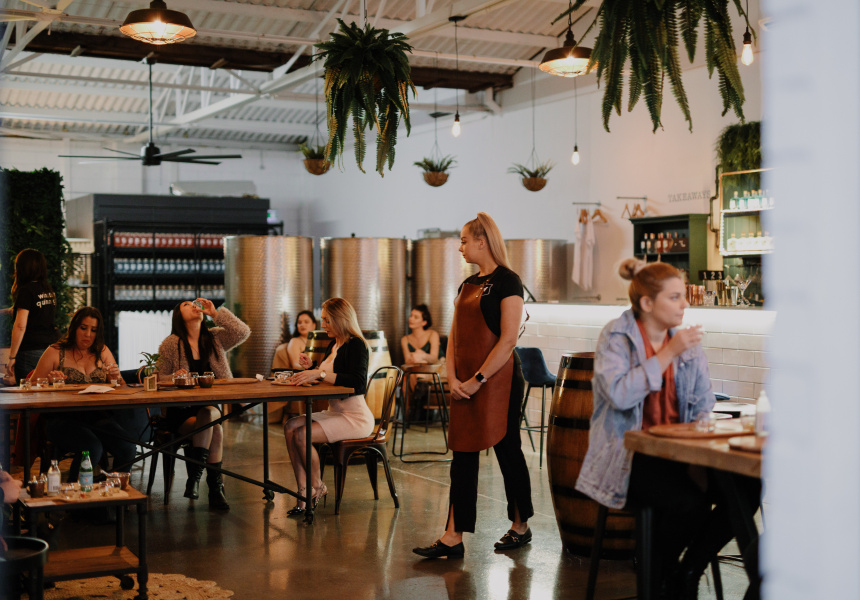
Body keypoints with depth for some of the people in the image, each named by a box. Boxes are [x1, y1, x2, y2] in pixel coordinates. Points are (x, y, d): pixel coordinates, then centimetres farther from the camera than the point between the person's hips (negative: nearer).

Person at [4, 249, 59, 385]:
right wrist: (11, 310, 47)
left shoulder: (26, 291, -9)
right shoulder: (49, 290, 12)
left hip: (31, 351, -7)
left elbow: (20, 326, -15)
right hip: (52, 347, 7)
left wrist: (12, 357, -12)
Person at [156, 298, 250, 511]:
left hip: (210, 407, 3)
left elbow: (242, 332, -5)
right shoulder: (170, 344, 1)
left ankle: (194, 477, -20)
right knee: (215, 430, -29)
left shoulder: (215, 338, 10)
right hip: (179, 411, -3)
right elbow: (158, 379, 0)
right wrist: (174, 377, -23)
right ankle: (215, 488, -19)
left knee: (206, 415, -33)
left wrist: (215, 313, -5)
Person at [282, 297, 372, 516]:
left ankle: (317, 487, -3)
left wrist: (320, 374, -28)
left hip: (355, 416, -9)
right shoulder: (334, 344, 14)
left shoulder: (356, 345, -13)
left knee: (302, 434, -24)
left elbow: (358, 382, -27)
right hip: (334, 412, 9)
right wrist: (311, 368, 5)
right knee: (290, 427, -11)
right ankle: (303, 492, -13)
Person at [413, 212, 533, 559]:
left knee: (508, 452, 4)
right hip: (466, 385, 8)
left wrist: (478, 379, -16)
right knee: (463, 456, 4)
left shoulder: (507, 281, -9)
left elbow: (508, 339, -16)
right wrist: (452, 378, 0)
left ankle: (521, 527, 21)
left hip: (498, 380, -8)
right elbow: (454, 337, 14)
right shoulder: (468, 285, 15)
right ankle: (453, 538, 5)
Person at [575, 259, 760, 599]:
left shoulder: (687, 341, 11)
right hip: (628, 455, -6)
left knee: (746, 487, -18)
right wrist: (668, 353, -18)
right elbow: (619, 395, -22)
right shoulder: (615, 337, -5)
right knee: (688, 501, -31)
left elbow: (703, 405, 12)